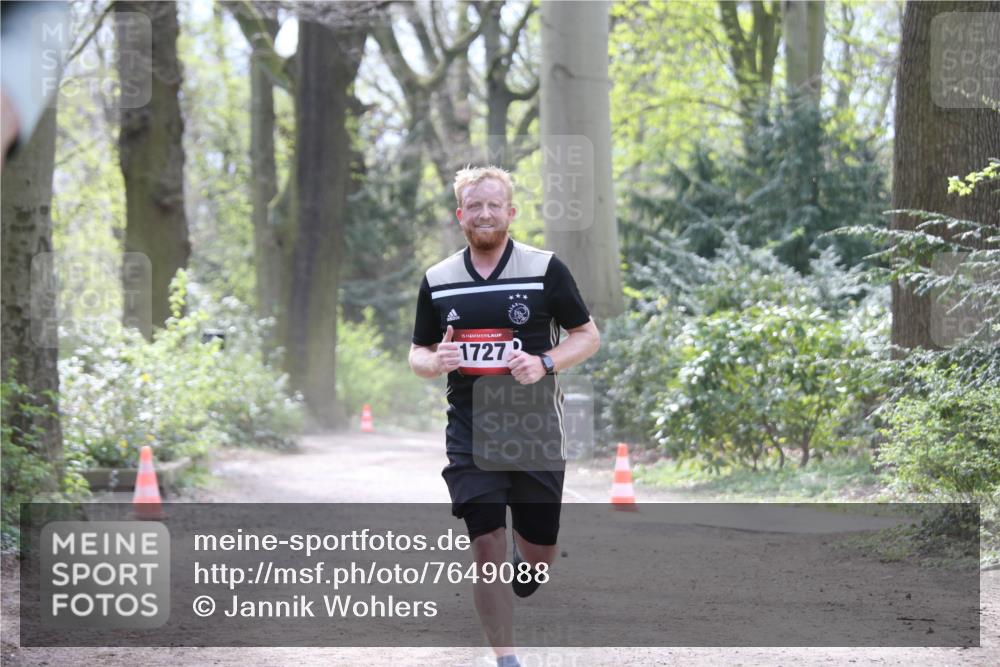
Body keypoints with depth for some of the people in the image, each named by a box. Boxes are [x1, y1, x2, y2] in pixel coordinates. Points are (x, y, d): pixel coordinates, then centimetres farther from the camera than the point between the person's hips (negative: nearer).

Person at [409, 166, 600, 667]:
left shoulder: (545, 269, -2)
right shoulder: (437, 281, 5)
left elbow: (588, 335, 4)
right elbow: (418, 354, 13)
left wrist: (545, 363, -15)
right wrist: (436, 362, -11)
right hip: (470, 431, 1)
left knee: (539, 554, 4)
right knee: (487, 543, -10)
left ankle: (513, 589, 40)